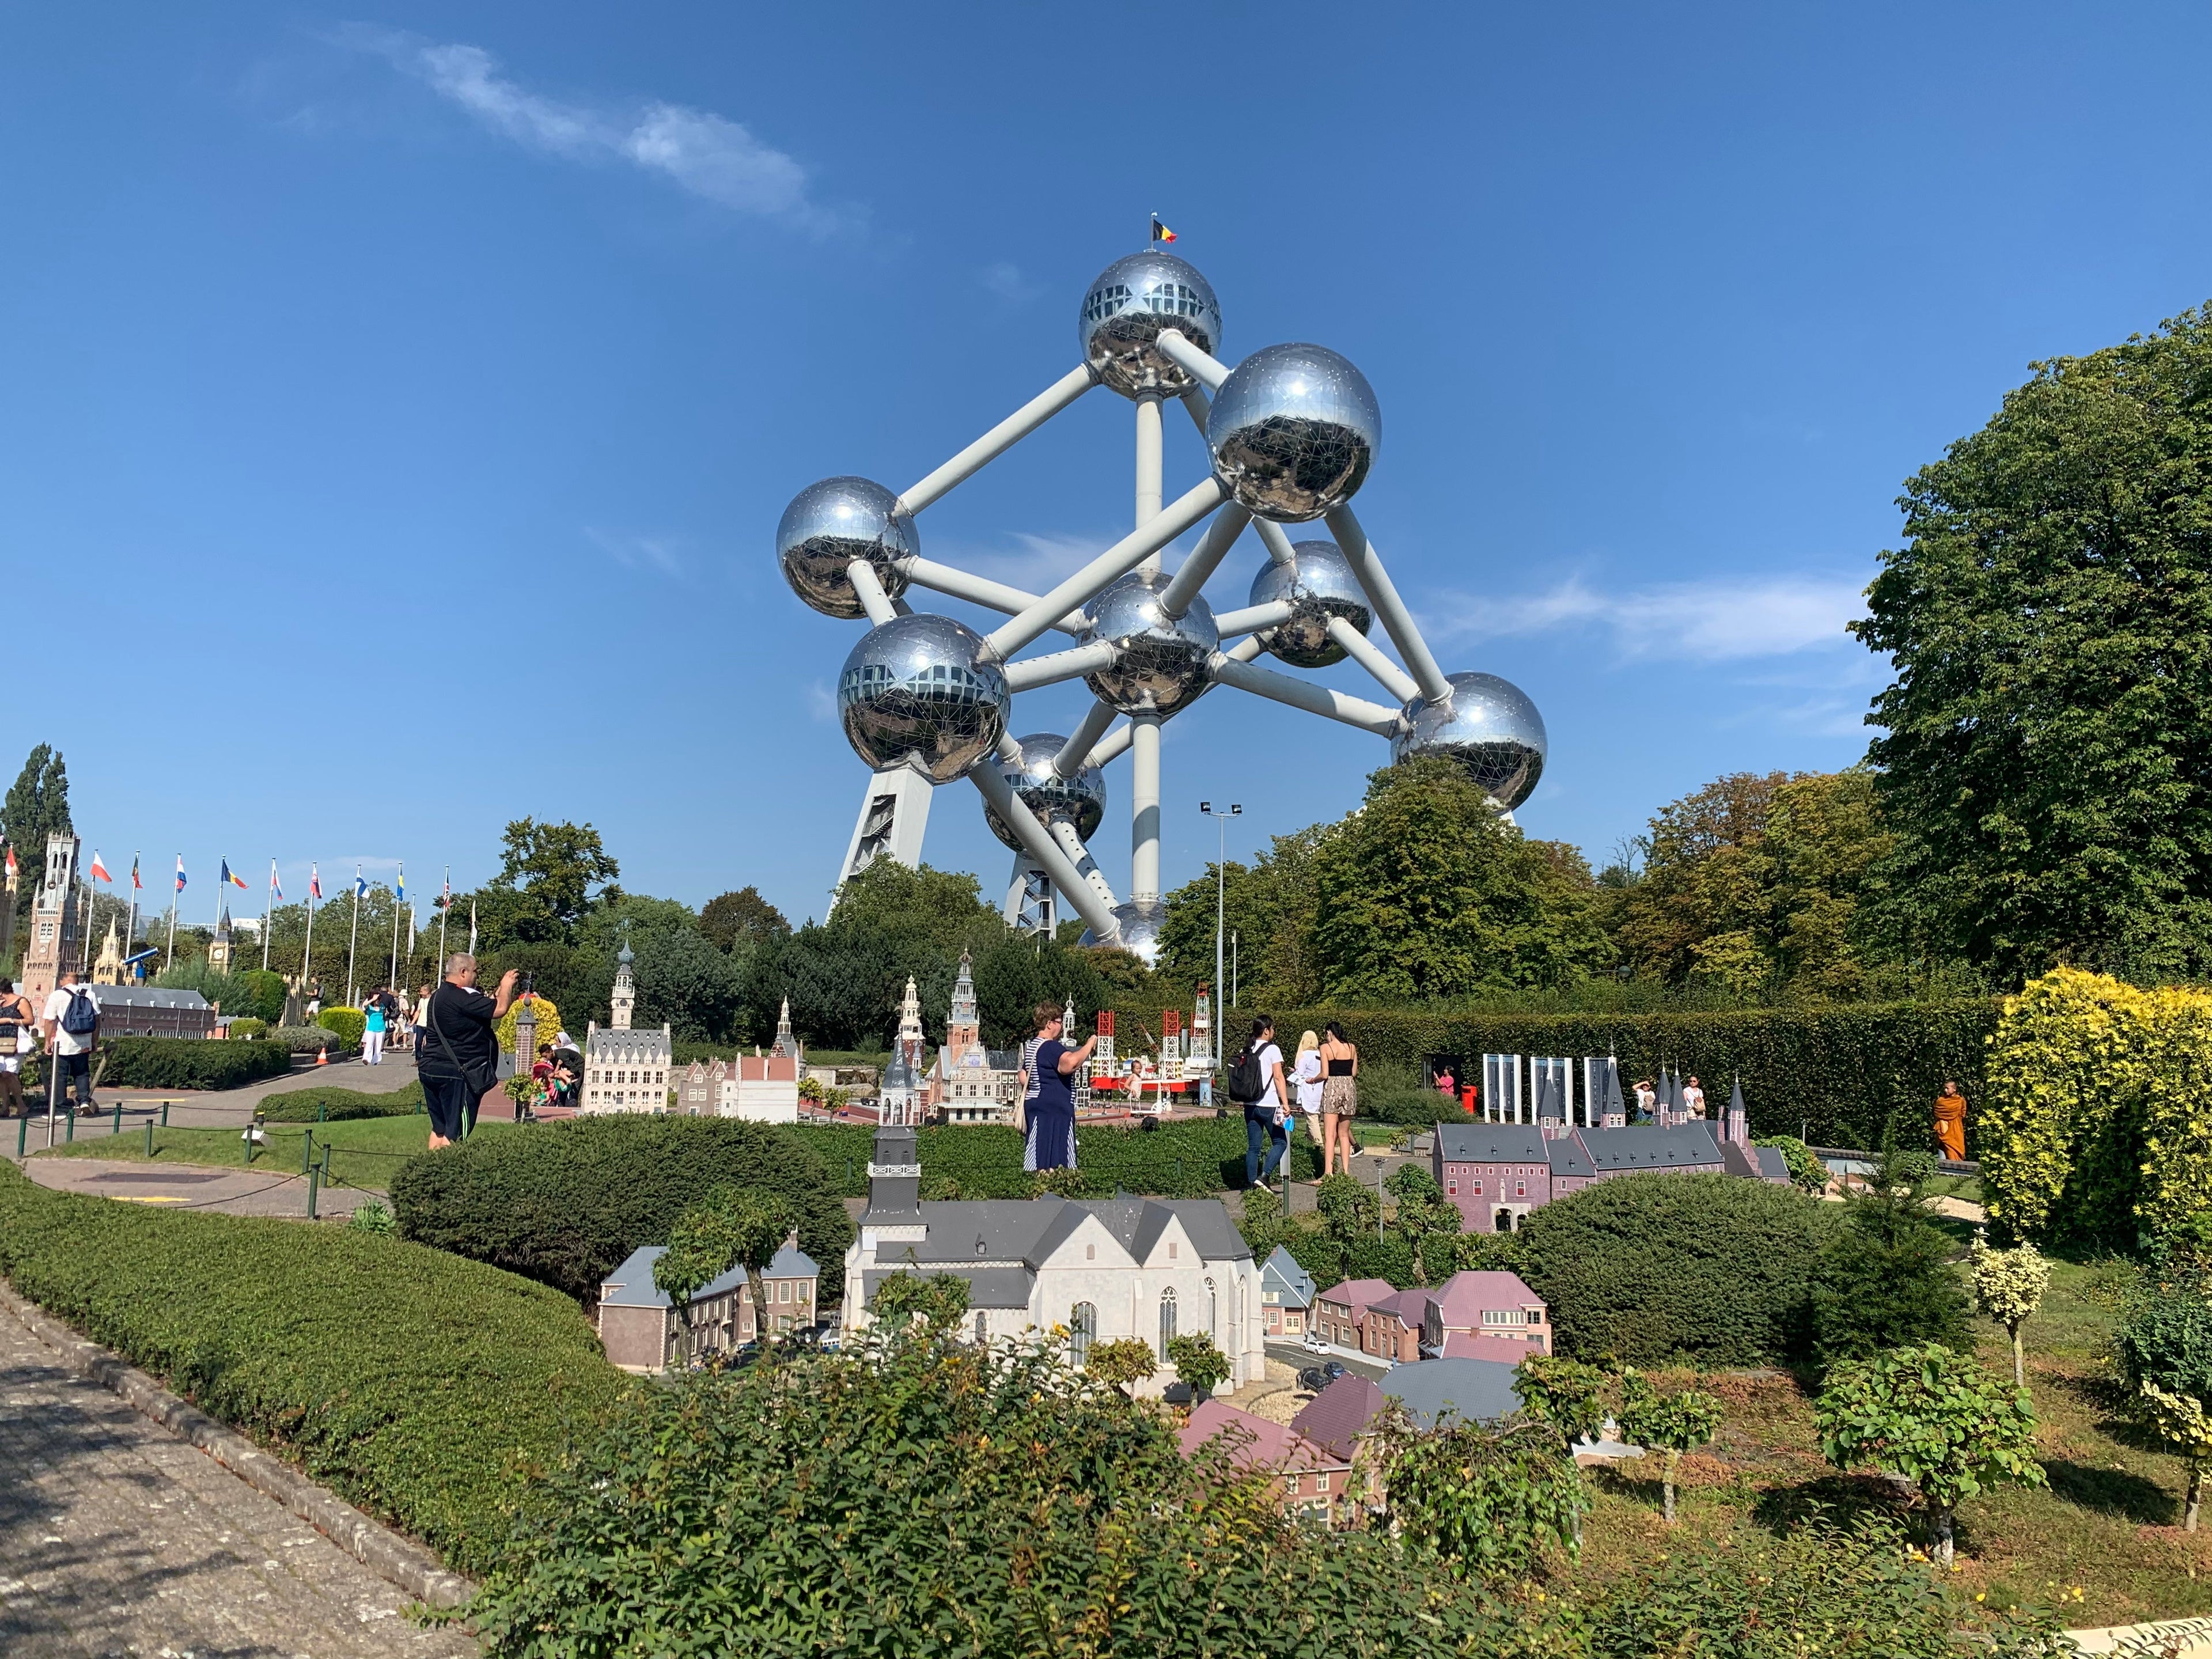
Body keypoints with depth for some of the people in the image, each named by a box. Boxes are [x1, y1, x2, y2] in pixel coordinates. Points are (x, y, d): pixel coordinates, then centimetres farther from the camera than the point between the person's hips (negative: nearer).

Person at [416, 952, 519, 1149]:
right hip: (455, 1074, -10)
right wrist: (507, 985, -3)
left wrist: (503, 989, 16)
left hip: (431, 1070, 10)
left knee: (439, 1130, 17)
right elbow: (499, 1009, -21)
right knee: (454, 1134, -5)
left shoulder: (437, 996, 15)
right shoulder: (461, 997, -18)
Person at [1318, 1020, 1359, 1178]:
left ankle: (1328, 1173, -12)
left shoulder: (1326, 1048, -5)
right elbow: (1354, 1073, 10)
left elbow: (1325, 1075, -9)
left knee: (1330, 1134, -5)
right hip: (1349, 1087, 4)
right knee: (1344, 1134, 13)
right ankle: (1346, 1172, 12)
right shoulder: (1351, 1048, 8)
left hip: (1332, 1087, -4)